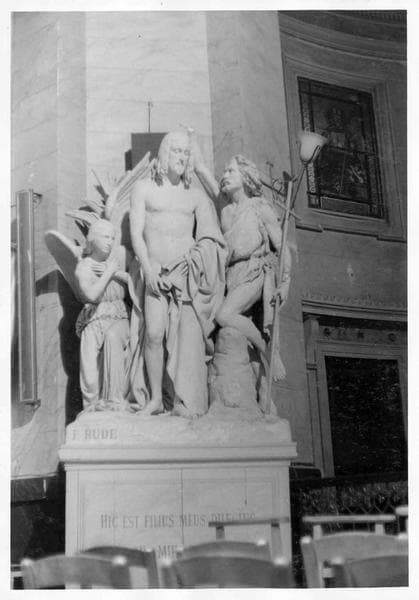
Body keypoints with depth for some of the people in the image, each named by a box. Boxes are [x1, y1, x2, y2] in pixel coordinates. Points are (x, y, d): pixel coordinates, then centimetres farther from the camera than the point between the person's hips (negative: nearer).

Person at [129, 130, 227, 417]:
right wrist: (149, 270, -10)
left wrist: (195, 263, -8)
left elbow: (210, 238, 10)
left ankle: (184, 399, -3)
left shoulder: (196, 196, 15)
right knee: (154, 334, -14)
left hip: (188, 272, 1)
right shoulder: (144, 189, 10)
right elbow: (136, 233, 2)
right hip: (155, 272, -1)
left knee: (188, 335, -8)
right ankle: (155, 398, -5)